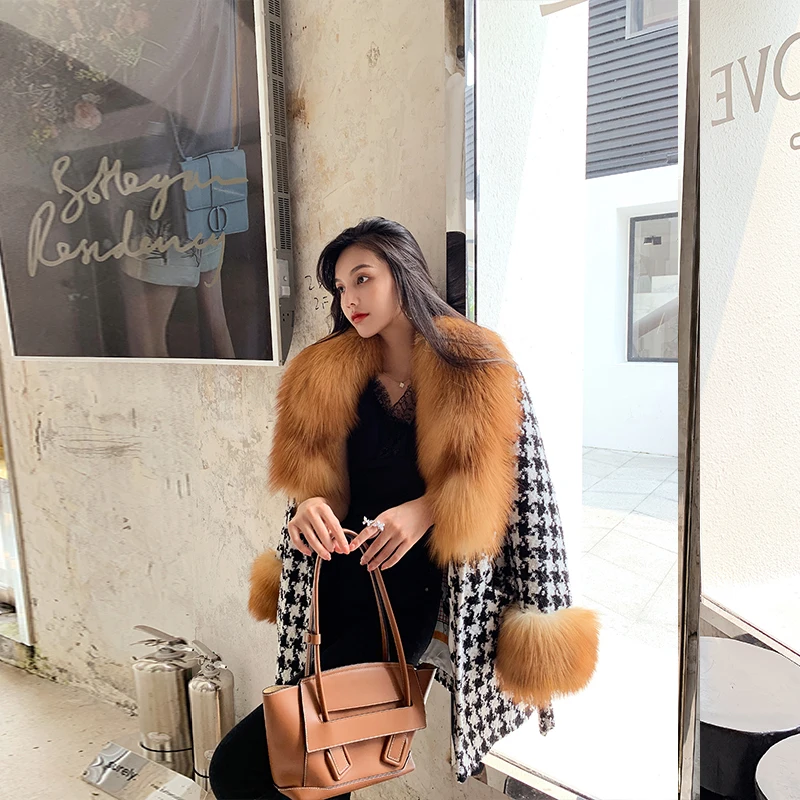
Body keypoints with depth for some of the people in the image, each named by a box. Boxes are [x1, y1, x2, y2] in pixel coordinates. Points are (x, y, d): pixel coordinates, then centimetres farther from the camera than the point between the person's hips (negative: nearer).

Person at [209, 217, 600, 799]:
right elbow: (308, 477, 11)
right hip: (338, 582, 5)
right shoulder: (327, 377, 6)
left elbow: (520, 483, -5)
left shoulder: (479, 370, -6)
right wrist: (310, 506, -12)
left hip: (410, 592, -4)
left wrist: (426, 509, -18)